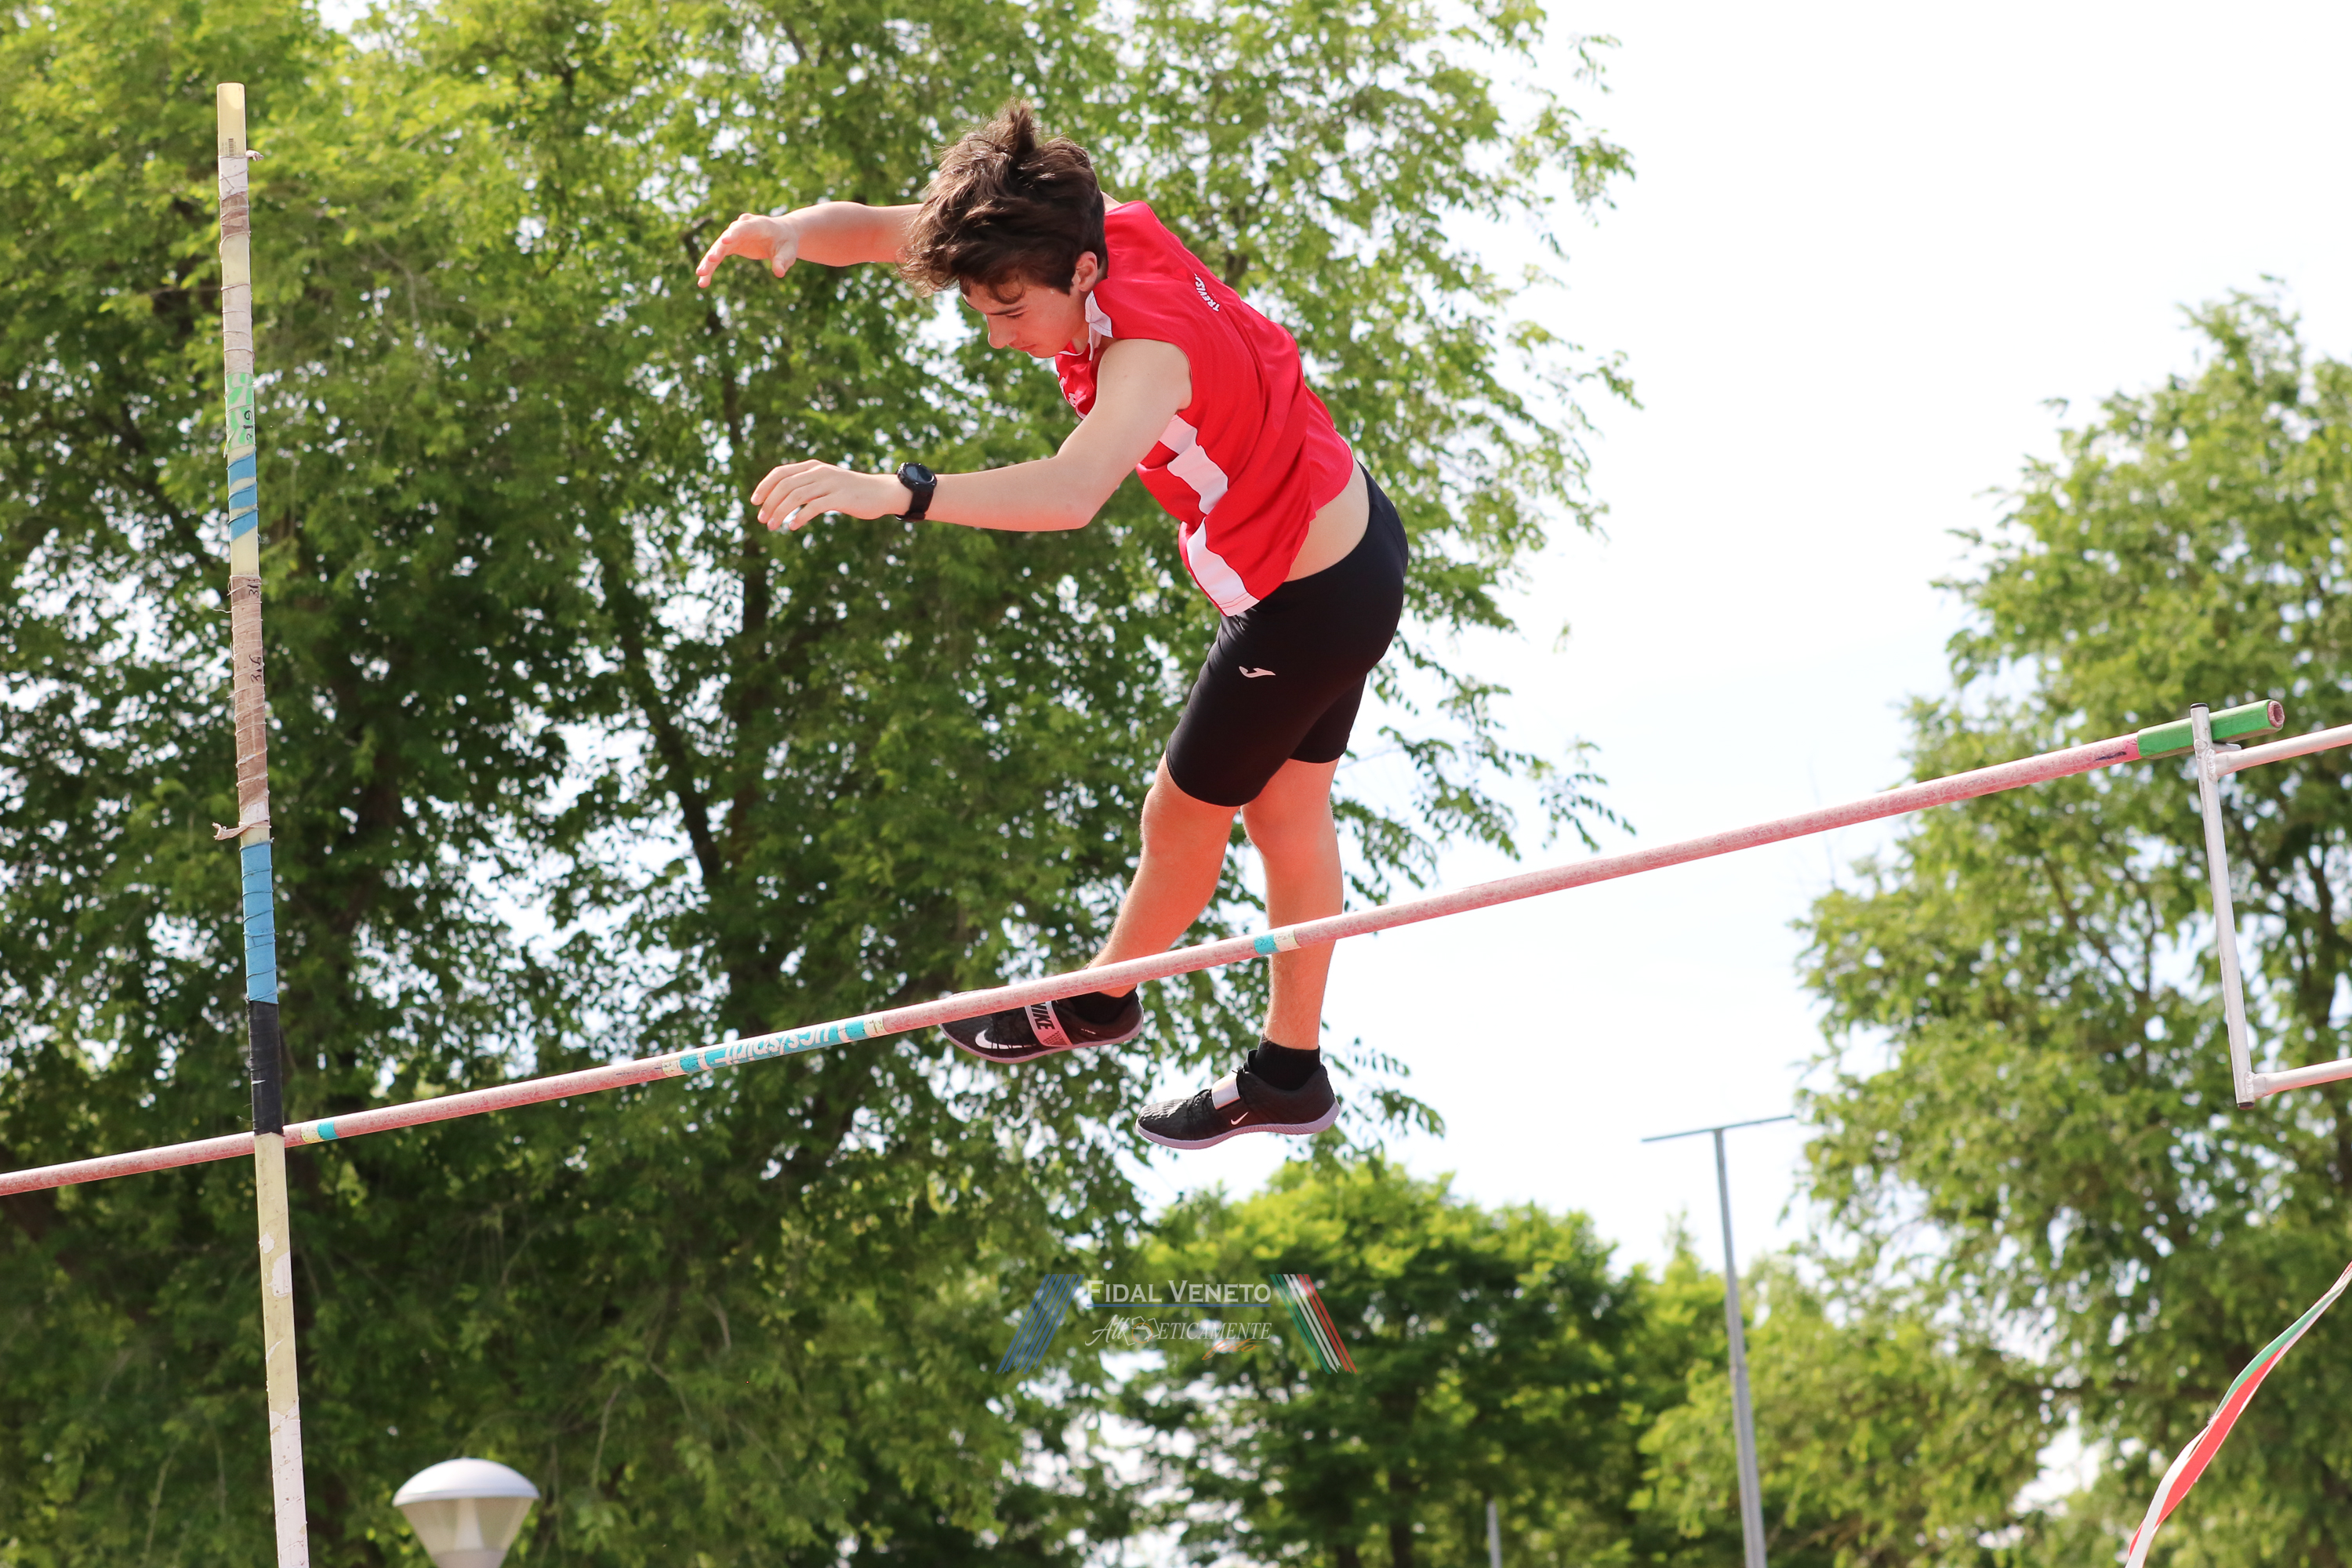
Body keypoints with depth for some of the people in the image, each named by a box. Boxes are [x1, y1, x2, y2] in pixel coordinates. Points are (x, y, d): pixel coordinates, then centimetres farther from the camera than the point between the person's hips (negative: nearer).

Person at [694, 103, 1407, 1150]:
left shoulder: (1152, 341, -38)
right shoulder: (1081, 233, -13)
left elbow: (1073, 492, -57)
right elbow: (876, 229, -15)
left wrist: (897, 493, -68)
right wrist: (794, 229, -38)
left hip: (1310, 605, -9)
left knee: (1183, 815, 14)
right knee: (1289, 817, 21)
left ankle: (1102, 998, 41)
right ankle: (1290, 1077, 36)